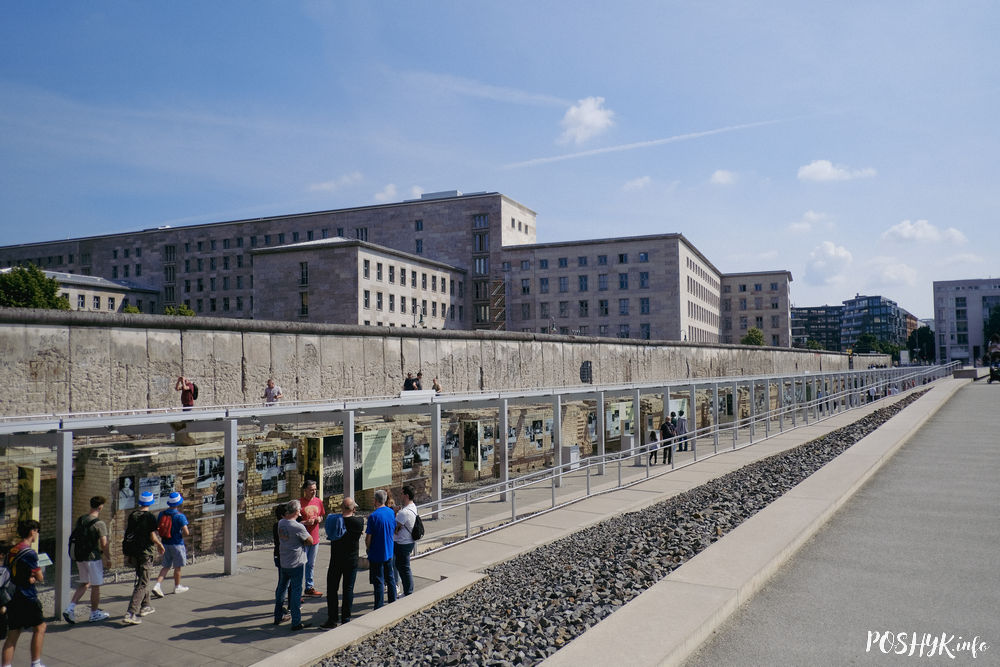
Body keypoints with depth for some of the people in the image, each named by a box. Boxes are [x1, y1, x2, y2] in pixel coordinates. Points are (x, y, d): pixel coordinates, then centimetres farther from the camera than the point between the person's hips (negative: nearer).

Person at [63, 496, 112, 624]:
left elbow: (76, 538, 14)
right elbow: (104, 544, -17)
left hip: (80, 557, 7)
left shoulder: (80, 520, 5)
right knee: (95, 586, 7)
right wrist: (108, 559, -4)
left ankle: (70, 608, 7)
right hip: (93, 558, -7)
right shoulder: (100, 524, -17)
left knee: (85, 583, 20)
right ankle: (94, 613, 17)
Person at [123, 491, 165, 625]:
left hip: (134, 552, 7)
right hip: (146, 552, -7)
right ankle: (131, 613, -10)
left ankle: (144, 607, 32)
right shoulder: (149, 517, -16)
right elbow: (152, 537, -17)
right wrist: (160, 545, 2)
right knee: (142, 583, -3)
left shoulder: (132, 515, 3)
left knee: (141, 579, 22)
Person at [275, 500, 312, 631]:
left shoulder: (281, 523, -1)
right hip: (296, 563, -7)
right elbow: (310, 541, -13)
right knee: (296, 591, 0)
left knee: (282, 588, 19)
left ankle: (278, 617, 31)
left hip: (283, 562, 7)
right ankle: (296, 623, 4)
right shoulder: (298, 527, -21)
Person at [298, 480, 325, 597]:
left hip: (315, 538, 6)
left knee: (311, 565, 18)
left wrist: (319, 519, -4)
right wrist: (306, 522, -23)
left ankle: (309, 588, 30)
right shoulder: (300, 503, -13)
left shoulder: (318, 501, 5)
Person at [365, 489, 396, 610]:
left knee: (379, 582, 1)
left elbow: (368, 537, -15)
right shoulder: (391, 512, 0)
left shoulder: (373, 516, -19)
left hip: (376, 554, -6)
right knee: (390, 578, 19)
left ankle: (379, 608, 6)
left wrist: (368, 549, 1)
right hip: (389, 552, 6)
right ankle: (393, 602, 30)